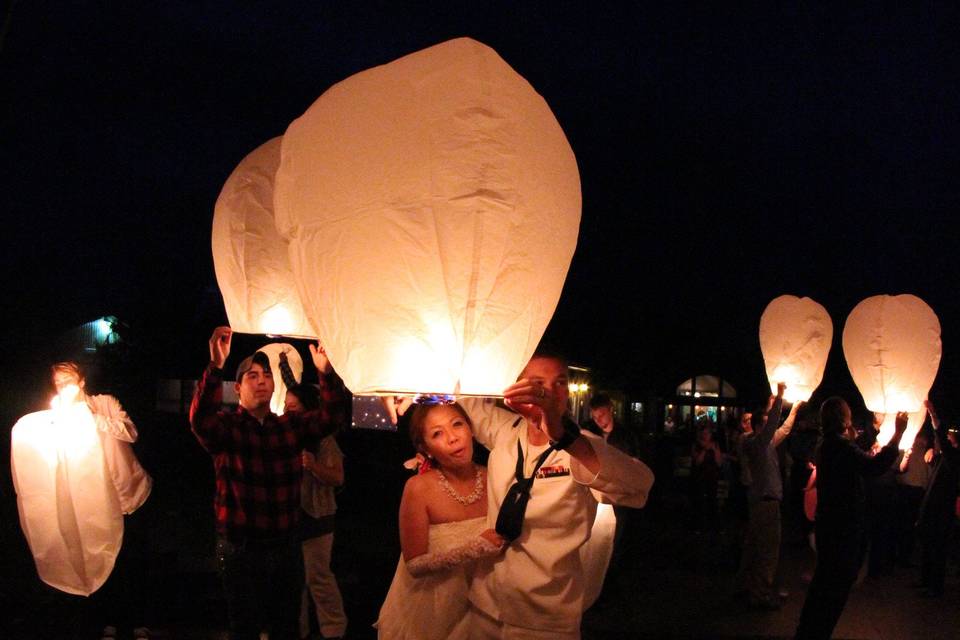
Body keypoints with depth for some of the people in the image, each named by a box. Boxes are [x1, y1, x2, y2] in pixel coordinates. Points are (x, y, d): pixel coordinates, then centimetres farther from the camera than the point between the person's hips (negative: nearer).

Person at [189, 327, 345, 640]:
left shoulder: (292, 426, 5)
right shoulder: (226, 426, -6)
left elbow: (331, 417, -9)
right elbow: (200, 418, -28)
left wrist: (326, 372, -26)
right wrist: (216, 366, -42)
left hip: (286, 546, 4)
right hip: (241, 549, -3)